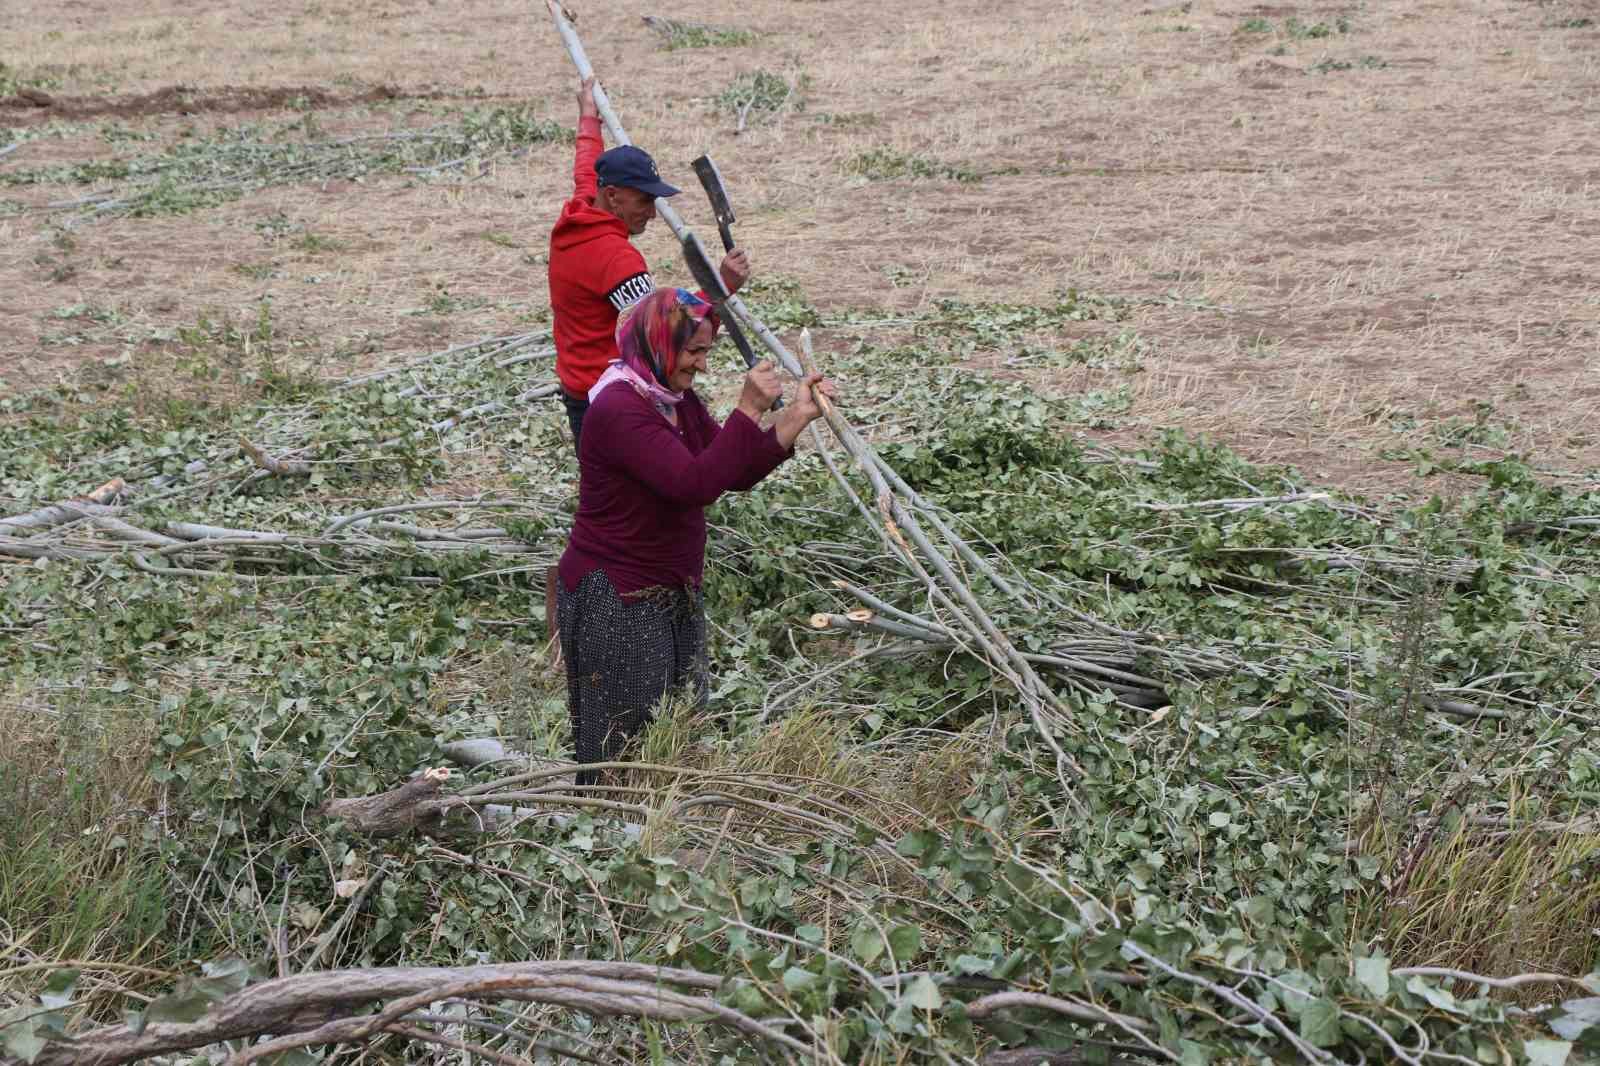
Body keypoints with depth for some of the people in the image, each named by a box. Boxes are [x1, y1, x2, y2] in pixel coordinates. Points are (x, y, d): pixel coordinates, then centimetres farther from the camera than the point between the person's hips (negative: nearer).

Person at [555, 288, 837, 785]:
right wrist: (749, 410, -31)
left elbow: (736, 475, 6)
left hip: (673, 592, 9)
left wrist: (797, 416, -3)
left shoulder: (676, 399, 6)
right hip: (615, 602, -9)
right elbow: (696, 484, -32)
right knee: (623, 742, 4)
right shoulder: (619, 409, -23)